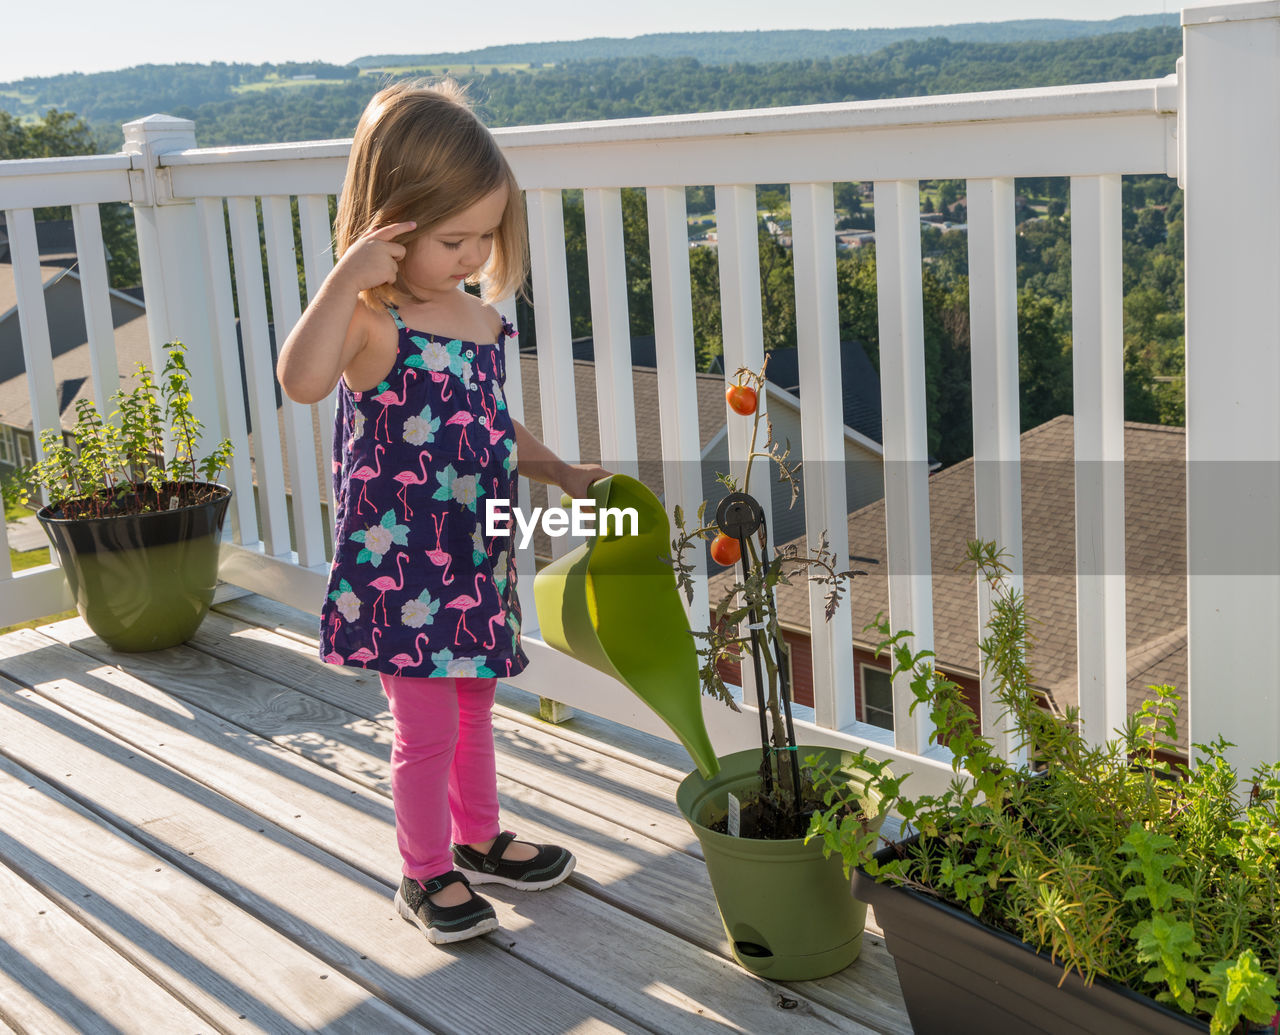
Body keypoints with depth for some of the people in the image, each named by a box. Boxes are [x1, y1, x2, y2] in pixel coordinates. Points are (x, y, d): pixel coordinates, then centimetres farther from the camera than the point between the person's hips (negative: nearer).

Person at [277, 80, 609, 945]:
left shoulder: (483, 320, 5)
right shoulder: (371, 324, -19)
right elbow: (302, 380, -42)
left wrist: (560, 471, 10)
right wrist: (346, 280, -42)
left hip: (475, 558, 8)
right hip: (402, 568, -7)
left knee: (473, 710, 23)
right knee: (428, 727, 5)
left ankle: (479, 840, 43)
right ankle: (425, 874, 25)